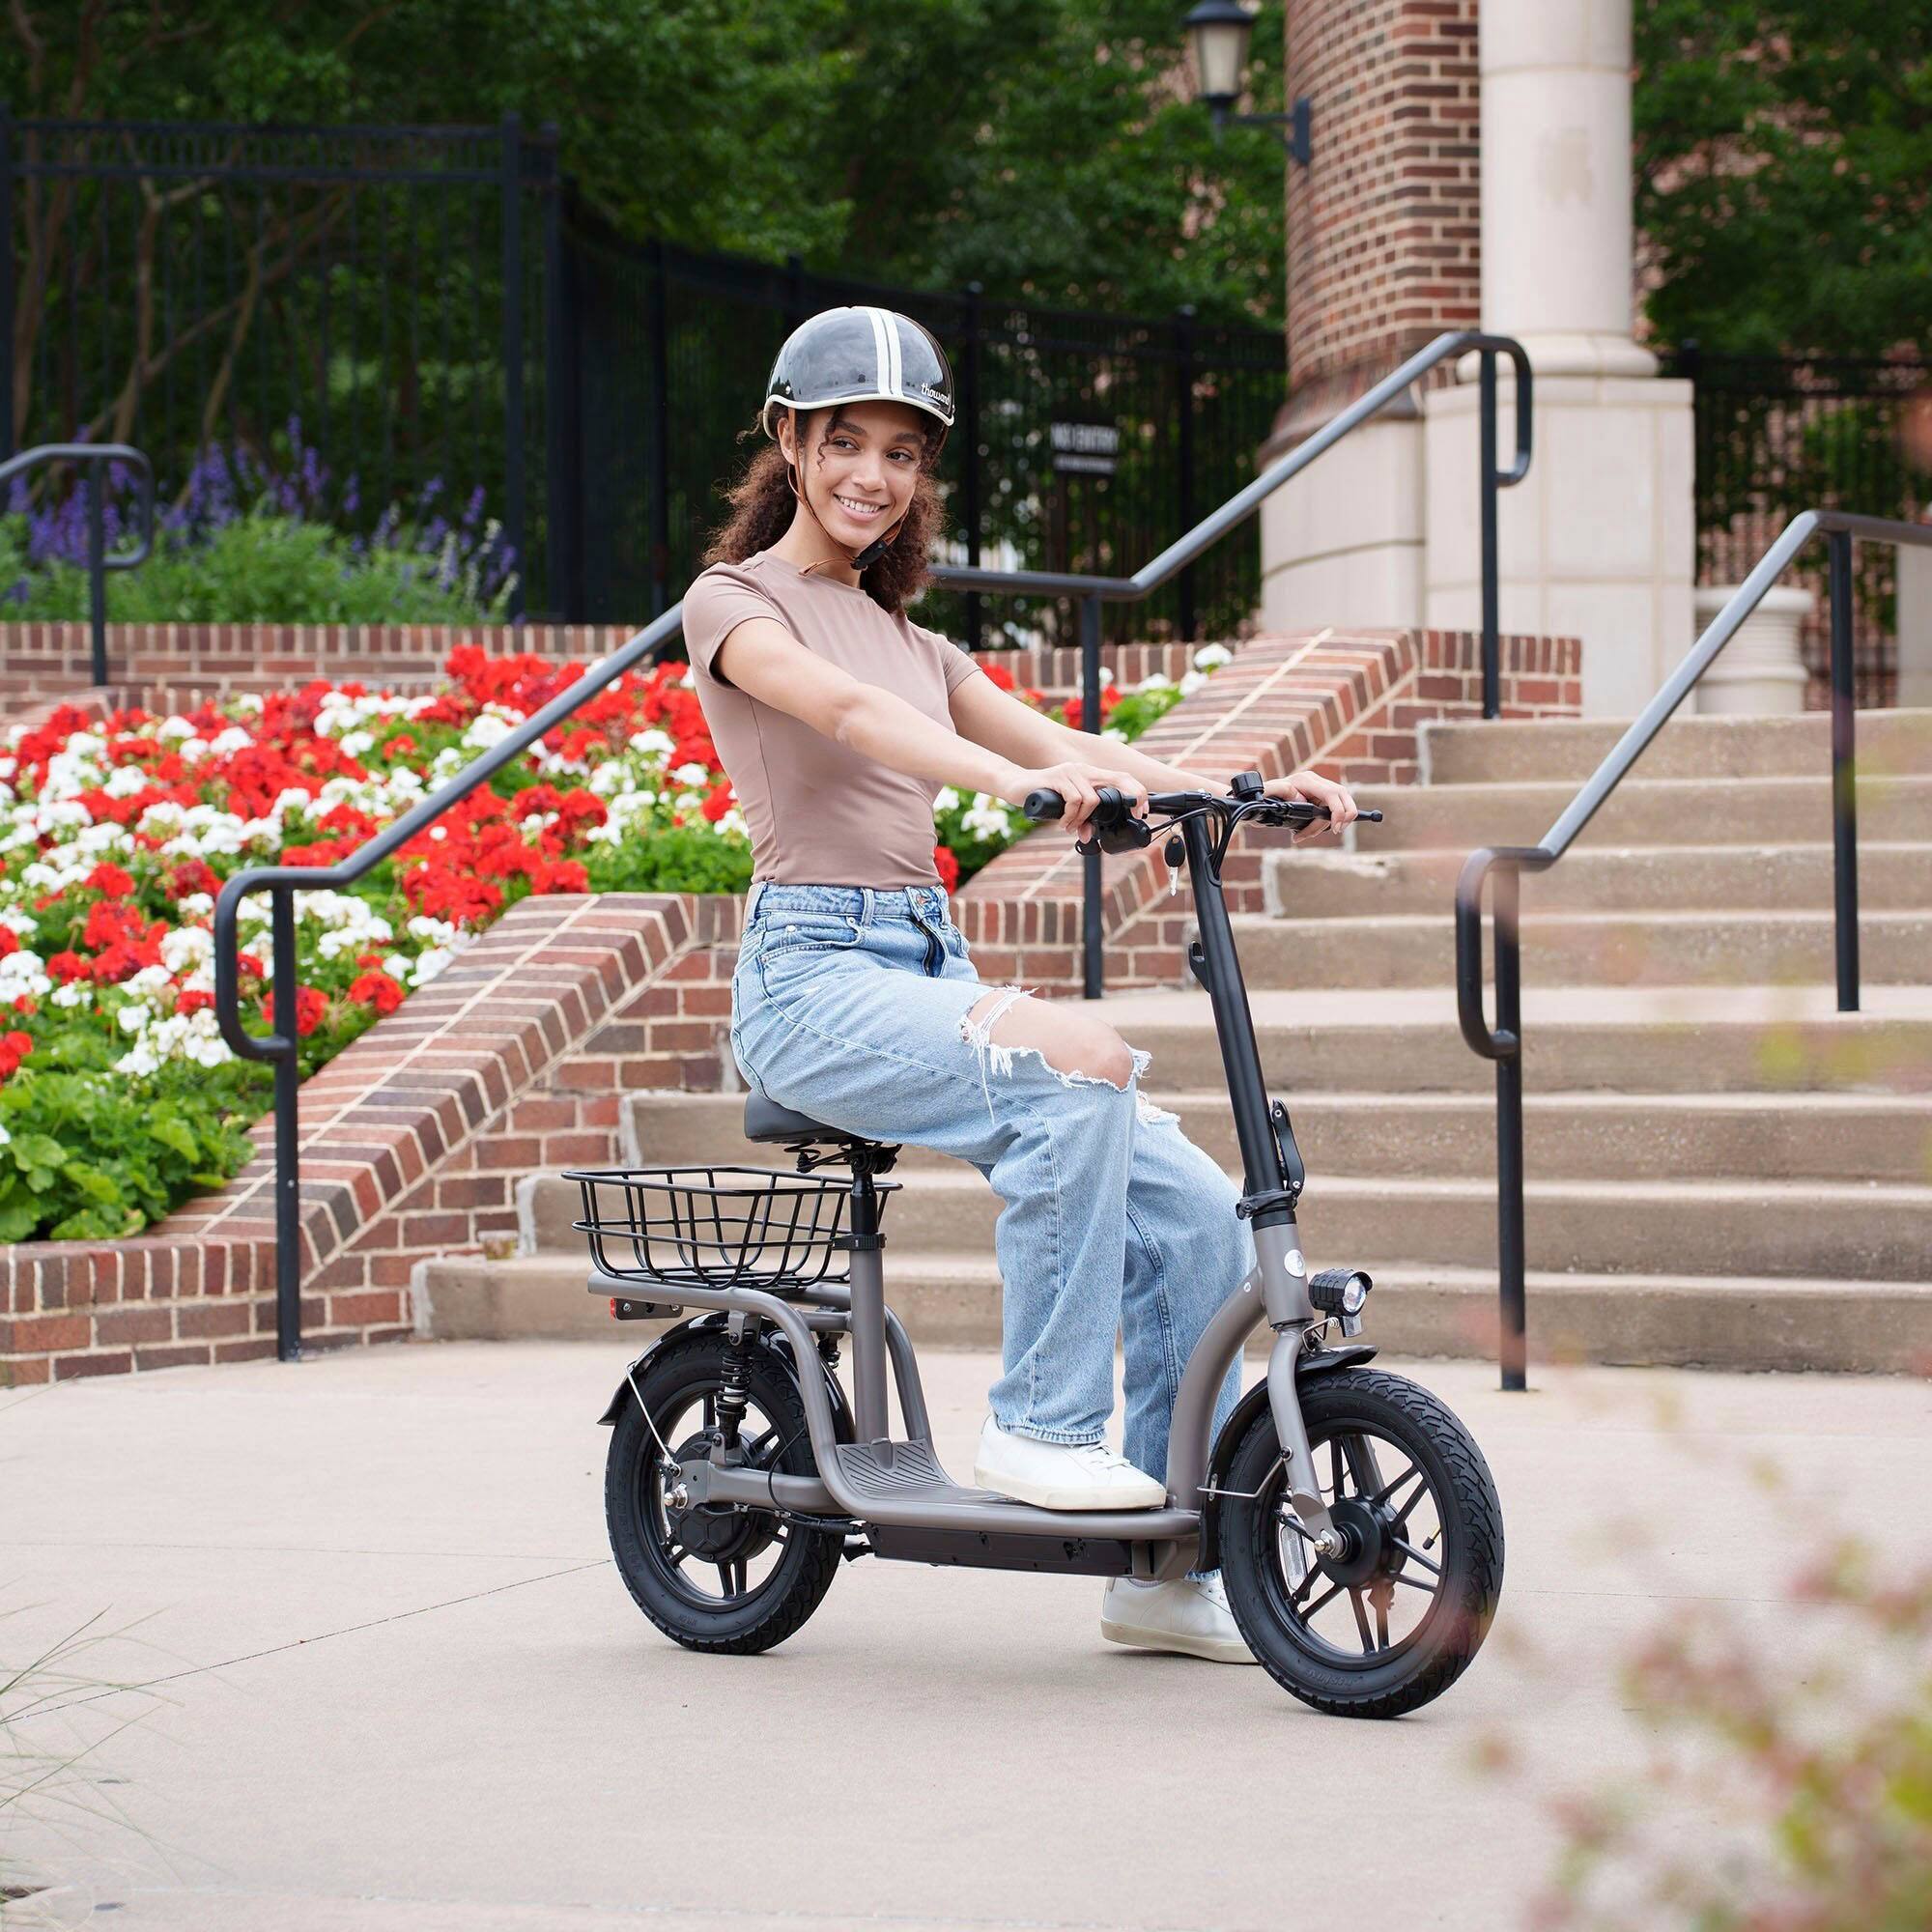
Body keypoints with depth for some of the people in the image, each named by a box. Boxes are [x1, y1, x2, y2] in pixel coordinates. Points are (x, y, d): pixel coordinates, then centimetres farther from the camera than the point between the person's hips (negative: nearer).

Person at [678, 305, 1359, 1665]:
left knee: (1195, 1208, -9)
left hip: (932, 968, 7)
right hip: (815, 975, -7)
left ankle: (1170, 1570, 0)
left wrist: (1242, 793, -7)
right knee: (1076, 1070, -33)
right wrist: (1011, 781, -39)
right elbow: (845, 709, -21)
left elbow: (1063, 744, 10)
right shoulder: (735, 603, 1)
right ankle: (1041, 1429, -20)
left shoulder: (907, 637, 22)